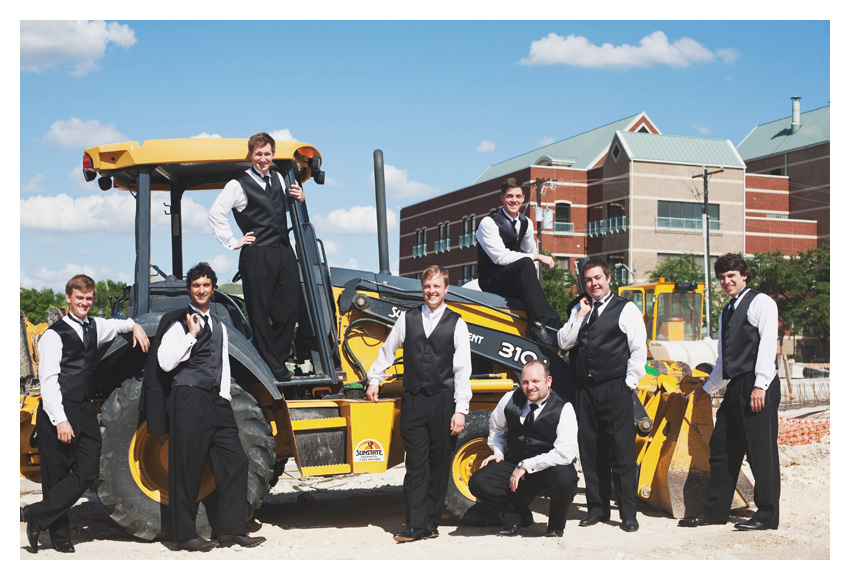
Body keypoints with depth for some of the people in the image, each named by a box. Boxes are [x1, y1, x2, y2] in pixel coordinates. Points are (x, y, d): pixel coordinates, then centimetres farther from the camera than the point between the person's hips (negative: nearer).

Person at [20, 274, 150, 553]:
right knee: (57, 475, 1)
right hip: (58, 414, -6)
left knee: (88, 472, -6)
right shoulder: (54, 334, -5)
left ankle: (38, 514, 0)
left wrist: (134, 326, 18)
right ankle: (60, 537, 11)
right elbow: (48, 381, -11)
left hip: (85, 411, 6)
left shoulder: (94, 326, 15)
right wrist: (60, 420, -19)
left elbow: (116, 324, 40)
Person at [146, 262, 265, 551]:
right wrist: (191, 336, -11)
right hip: (188, 400, -6)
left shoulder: (219, 327, 20)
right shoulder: (178, 323, -1)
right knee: (187, 468, -2)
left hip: (215, 402, 7)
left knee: (234, 461, 1)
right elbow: (166, 363, -11)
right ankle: (185, 534, 7)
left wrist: (225, 398, 14)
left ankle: (230, 529, 6)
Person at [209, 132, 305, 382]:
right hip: (257, 256, -6)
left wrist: (298, 199, 10)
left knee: (289, 310, 5)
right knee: (260, 313, -2)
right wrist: (233, 242, -7)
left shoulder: (278, 179, 16)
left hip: (284, 252, 6)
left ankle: (279, 360, 19)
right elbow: (215, 213, -8)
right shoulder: (238, 185, -3)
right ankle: (273, 369, 5)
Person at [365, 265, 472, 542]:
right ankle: (415, 526, 0)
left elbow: (462, 370, -1)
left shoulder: (456, 324, 2)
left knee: (439, 465, 5)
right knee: (415, 465, -1)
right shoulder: (407, 319, 8)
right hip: (414, 400, 1)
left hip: (444, 401, -1)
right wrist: (374, 379, 24)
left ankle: (431, 522, 14)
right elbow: (387, 350, 23)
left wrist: (461, 409, -6)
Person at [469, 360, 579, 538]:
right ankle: (520, 517, 8)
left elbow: (565, 453, -23)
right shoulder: (510, 400, -1)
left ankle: (556, 526, -3)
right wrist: (498, 452, 6)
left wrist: (526, 465, -23)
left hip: (548, 470, -4)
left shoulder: (563, 409, -14)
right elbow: (496, 426, 21)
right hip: (514, 466, 4)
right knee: (478, 482, -18)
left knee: (566, 479, -37)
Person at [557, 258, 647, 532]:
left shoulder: (626, 310, 2)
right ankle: (598, 508, 16)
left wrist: (629, 383, -8)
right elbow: (564, 342, 9)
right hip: (586, 389, 5)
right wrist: (580, 315, 1)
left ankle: (628, 512, 1)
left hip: (615, 391, -5)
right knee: (590, 451, 7)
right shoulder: (579, 309, 17)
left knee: (622, 451, -5)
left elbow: (638, 350, -2)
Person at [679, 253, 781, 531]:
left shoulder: (760, 302, -2)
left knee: (761, 450, -5)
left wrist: (760, 385, -19)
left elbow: (767, 344, -12)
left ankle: (767, 514, 3)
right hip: (735, 387, 8)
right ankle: (715, 510, 17)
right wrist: (706, 388, 27)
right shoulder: (726, 313, 22)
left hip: (758, 386, -8)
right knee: (722, 448, 9)